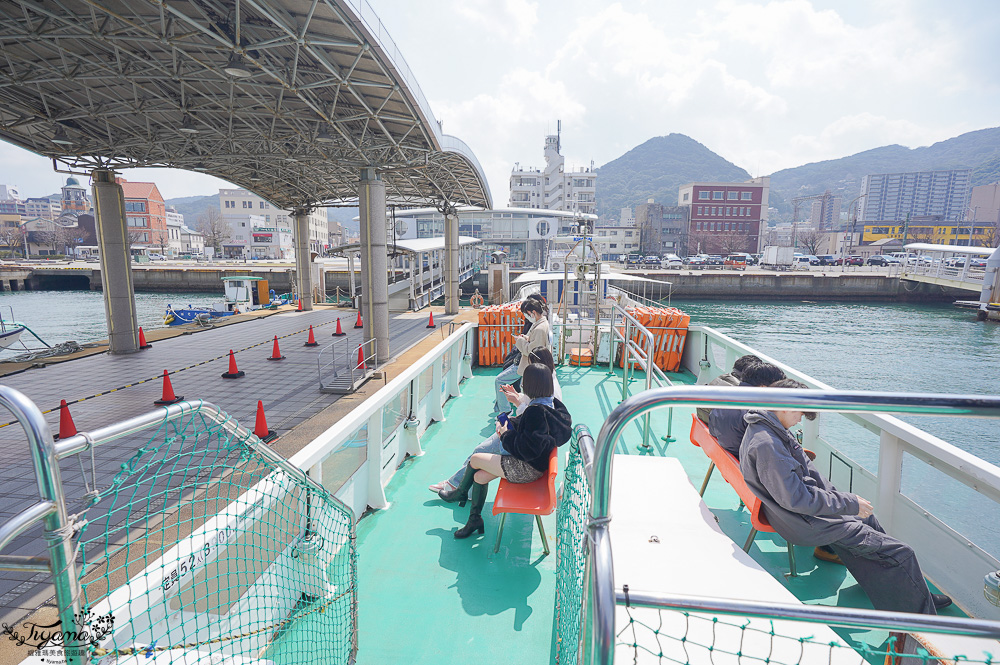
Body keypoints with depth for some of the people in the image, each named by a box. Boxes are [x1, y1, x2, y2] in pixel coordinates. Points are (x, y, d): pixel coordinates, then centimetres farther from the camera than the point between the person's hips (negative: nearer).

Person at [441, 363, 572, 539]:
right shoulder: (552, 404, 0)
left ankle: (460, 493, 32)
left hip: (527, 469, -9)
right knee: (480, 476, 12)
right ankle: (475, 519, 25)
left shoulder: (535, 411, -29)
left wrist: (506, 435, -13)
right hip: (536, 464, 9)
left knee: (475, 459, 5)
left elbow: (527, 449, -29)